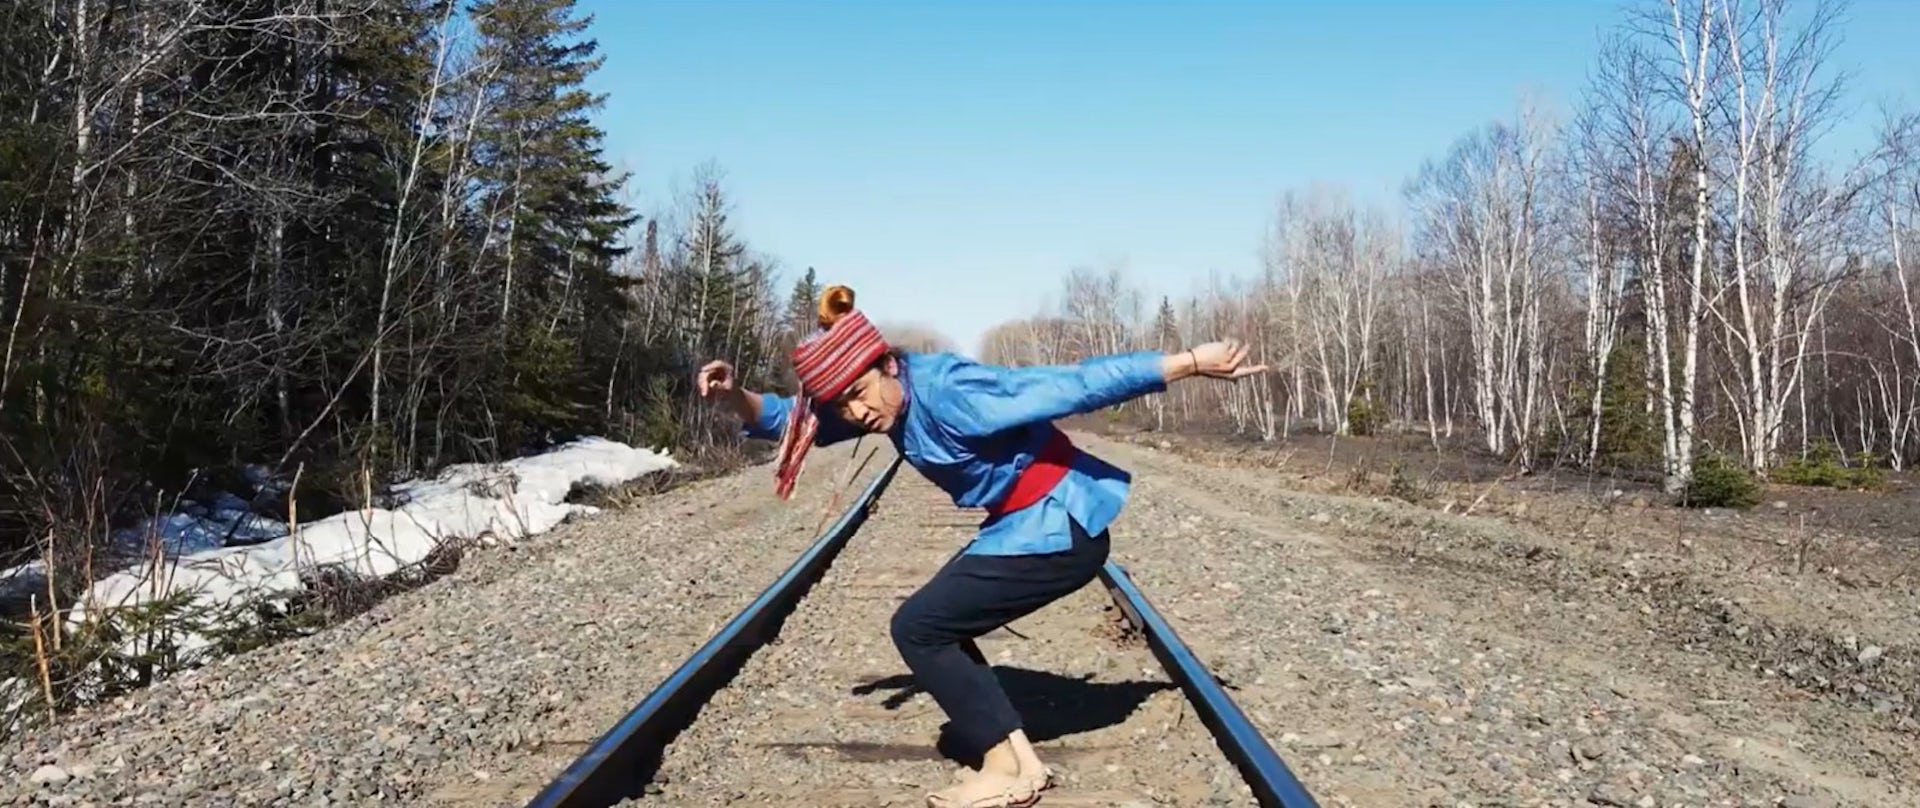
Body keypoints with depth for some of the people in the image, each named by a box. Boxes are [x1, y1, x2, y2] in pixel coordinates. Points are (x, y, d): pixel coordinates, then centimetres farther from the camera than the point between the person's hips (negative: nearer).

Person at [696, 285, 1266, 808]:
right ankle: (1020, 759, 14)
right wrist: (736, 397, -10)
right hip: (1024, 525, 10)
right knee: (936, 623, 13)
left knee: (918, 627, -6)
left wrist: (1191, 362, -21)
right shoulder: (883, 396, 0)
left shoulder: (948, 394, -26)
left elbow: (1076, 384, -25)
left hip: (1059, 531, -10)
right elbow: (790, 419, 10)